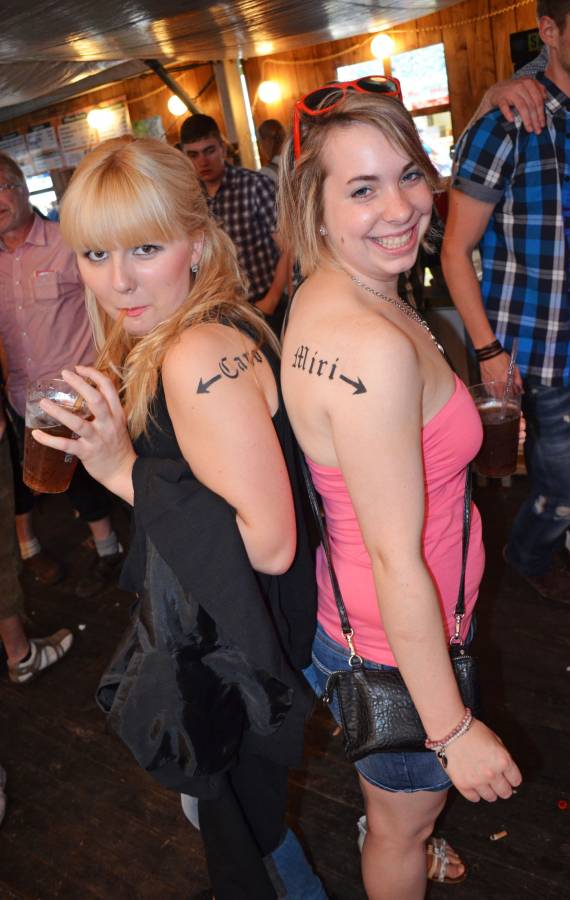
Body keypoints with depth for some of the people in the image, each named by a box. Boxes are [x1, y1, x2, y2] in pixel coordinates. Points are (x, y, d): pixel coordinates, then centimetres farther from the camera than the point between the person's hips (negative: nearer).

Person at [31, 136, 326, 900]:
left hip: (233, 649, -9)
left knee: (242, 830, 18)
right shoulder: (153, 346, 1)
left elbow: (268, 543, -31)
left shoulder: (201, 356, -30)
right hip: (217, 627, 9)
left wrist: (126, 472, -30)